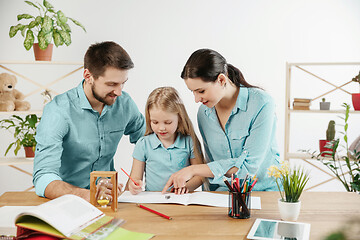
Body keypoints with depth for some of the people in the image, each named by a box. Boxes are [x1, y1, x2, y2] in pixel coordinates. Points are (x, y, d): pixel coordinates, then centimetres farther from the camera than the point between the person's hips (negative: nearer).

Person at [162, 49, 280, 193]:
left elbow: (249, 164, -19)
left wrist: (194, 170, -20)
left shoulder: (261, 104, -15)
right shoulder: (204, 113, 3)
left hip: (265, 191, -3)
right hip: (225, 192, 4)